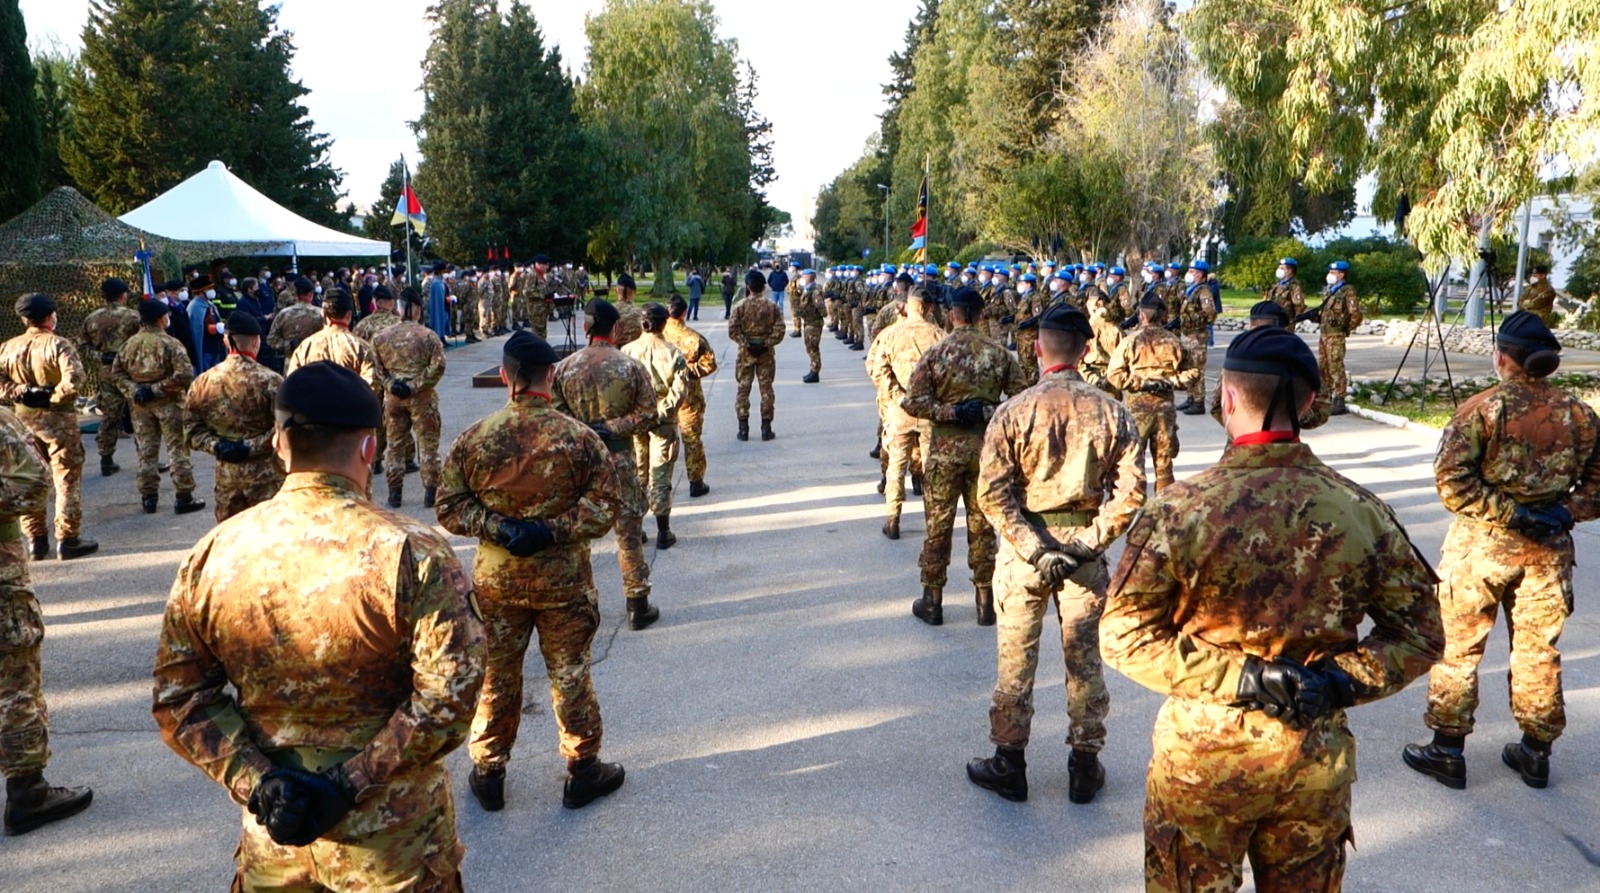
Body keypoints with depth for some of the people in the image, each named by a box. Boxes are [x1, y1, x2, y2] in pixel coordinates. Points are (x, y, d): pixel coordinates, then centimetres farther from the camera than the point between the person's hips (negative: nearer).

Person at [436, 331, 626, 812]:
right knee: (570, 674, 11)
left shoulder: (475, 437, -7)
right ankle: (583, 772, 25)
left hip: (496, 578, 2)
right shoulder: (580, 438, -12)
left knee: (495, 676, 15)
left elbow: (450, 507, -4)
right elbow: (603, 507, -12)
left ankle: (487, 774, 29)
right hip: (563, 579, -1)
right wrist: (554, 531, -14)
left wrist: (497, 527, -10)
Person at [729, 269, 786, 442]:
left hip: (746, 352, -1)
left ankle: (743, 429, 7)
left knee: (743, 389, 7)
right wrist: (768, 343, -4)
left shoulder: (741, 306, -6)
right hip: (766, 352, 1)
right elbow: (779, 329, -10)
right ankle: (766, 428, 9)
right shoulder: (772, 306, -4)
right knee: (766, 389, 8)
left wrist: (744, 343, -4)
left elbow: (733, 330, -11)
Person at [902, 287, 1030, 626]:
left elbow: (913, 402, -13)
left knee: (938, 525, 7)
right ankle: (986, 603, 17)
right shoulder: (999, 353, -1)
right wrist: (991, 411, -2)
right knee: (982, 525, 11)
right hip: (986, 447, 2)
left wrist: (950, 412, -11)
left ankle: (932, 601, 16)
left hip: (945, 448, -2)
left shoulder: (935, 352, -7)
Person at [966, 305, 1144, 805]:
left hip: (1024, 548, -2)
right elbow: (1130, 491, -9)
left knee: (1016, 659, 11)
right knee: (1085, 659, 14)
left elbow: (992, 495, -16)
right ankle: (1085, 768, 26)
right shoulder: (1110, 411, -5)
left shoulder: (1012, 412, -11)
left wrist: (1034, 550, -14)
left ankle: (1010, 765, 23)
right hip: (1084, 548, 2)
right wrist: (1090, 542, -7)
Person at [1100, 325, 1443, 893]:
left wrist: (1236, 675, -16)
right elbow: (1419, 632, -1)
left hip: (1201, 759, -2)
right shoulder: (1361, 510, -8)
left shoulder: (1180, 509, -18)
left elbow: (1123, 634, -17)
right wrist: (1341, 681, -10)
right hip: (1317, 760, 3)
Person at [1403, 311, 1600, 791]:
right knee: (1539, 650, 15)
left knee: (1457, 646, 7)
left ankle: (1448, 749, 14)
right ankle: (1536, 752, 26)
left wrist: (1508, 513, -15)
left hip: (1482, 544, -4)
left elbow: (1452, 482, -20)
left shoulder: (1481, 410, -13)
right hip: (1549, 549, 4)